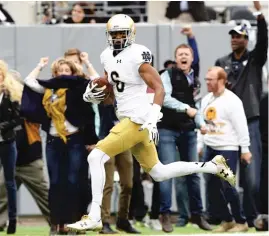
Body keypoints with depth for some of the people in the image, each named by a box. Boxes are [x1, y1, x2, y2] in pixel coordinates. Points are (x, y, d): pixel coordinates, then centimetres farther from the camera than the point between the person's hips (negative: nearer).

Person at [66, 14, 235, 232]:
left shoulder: (137, 56, -14)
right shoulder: (108, 56, 11)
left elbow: (159, 88, -15)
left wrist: (152, 120, -24)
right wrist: (92, 93, 1)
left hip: (138, 120, -9)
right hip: (127, 120, 9)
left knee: (96, 157, -16)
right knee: (159, 173, 18)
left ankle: (94, 217, -15)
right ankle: (214, 166, 29)